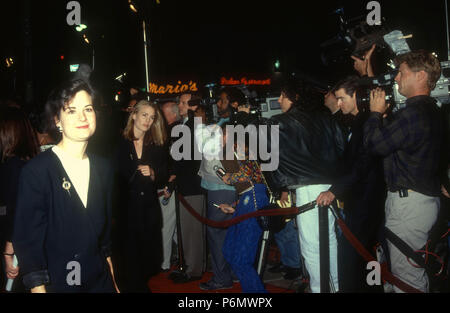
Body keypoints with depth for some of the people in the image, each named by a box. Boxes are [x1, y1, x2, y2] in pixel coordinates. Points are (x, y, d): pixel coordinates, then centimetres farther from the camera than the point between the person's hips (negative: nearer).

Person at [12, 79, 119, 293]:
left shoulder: (102, 168, 3)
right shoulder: (35, 171, -14)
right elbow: (27, 236, -12)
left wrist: (108, 266, 13)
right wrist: (37, 286, -13)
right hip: (56, 283, -4)